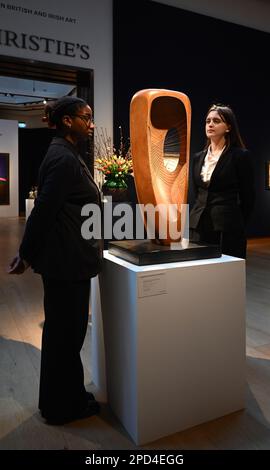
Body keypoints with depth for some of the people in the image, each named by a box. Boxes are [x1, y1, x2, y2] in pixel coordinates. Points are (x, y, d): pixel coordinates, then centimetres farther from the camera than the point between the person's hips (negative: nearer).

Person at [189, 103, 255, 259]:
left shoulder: (240, 155, -4)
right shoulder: (199, 157, 13)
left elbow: (248, 197, -2)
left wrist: (237, 225, 4)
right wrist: (201, 215, 15)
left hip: (227, 228, -5)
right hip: (199, 225, 5)